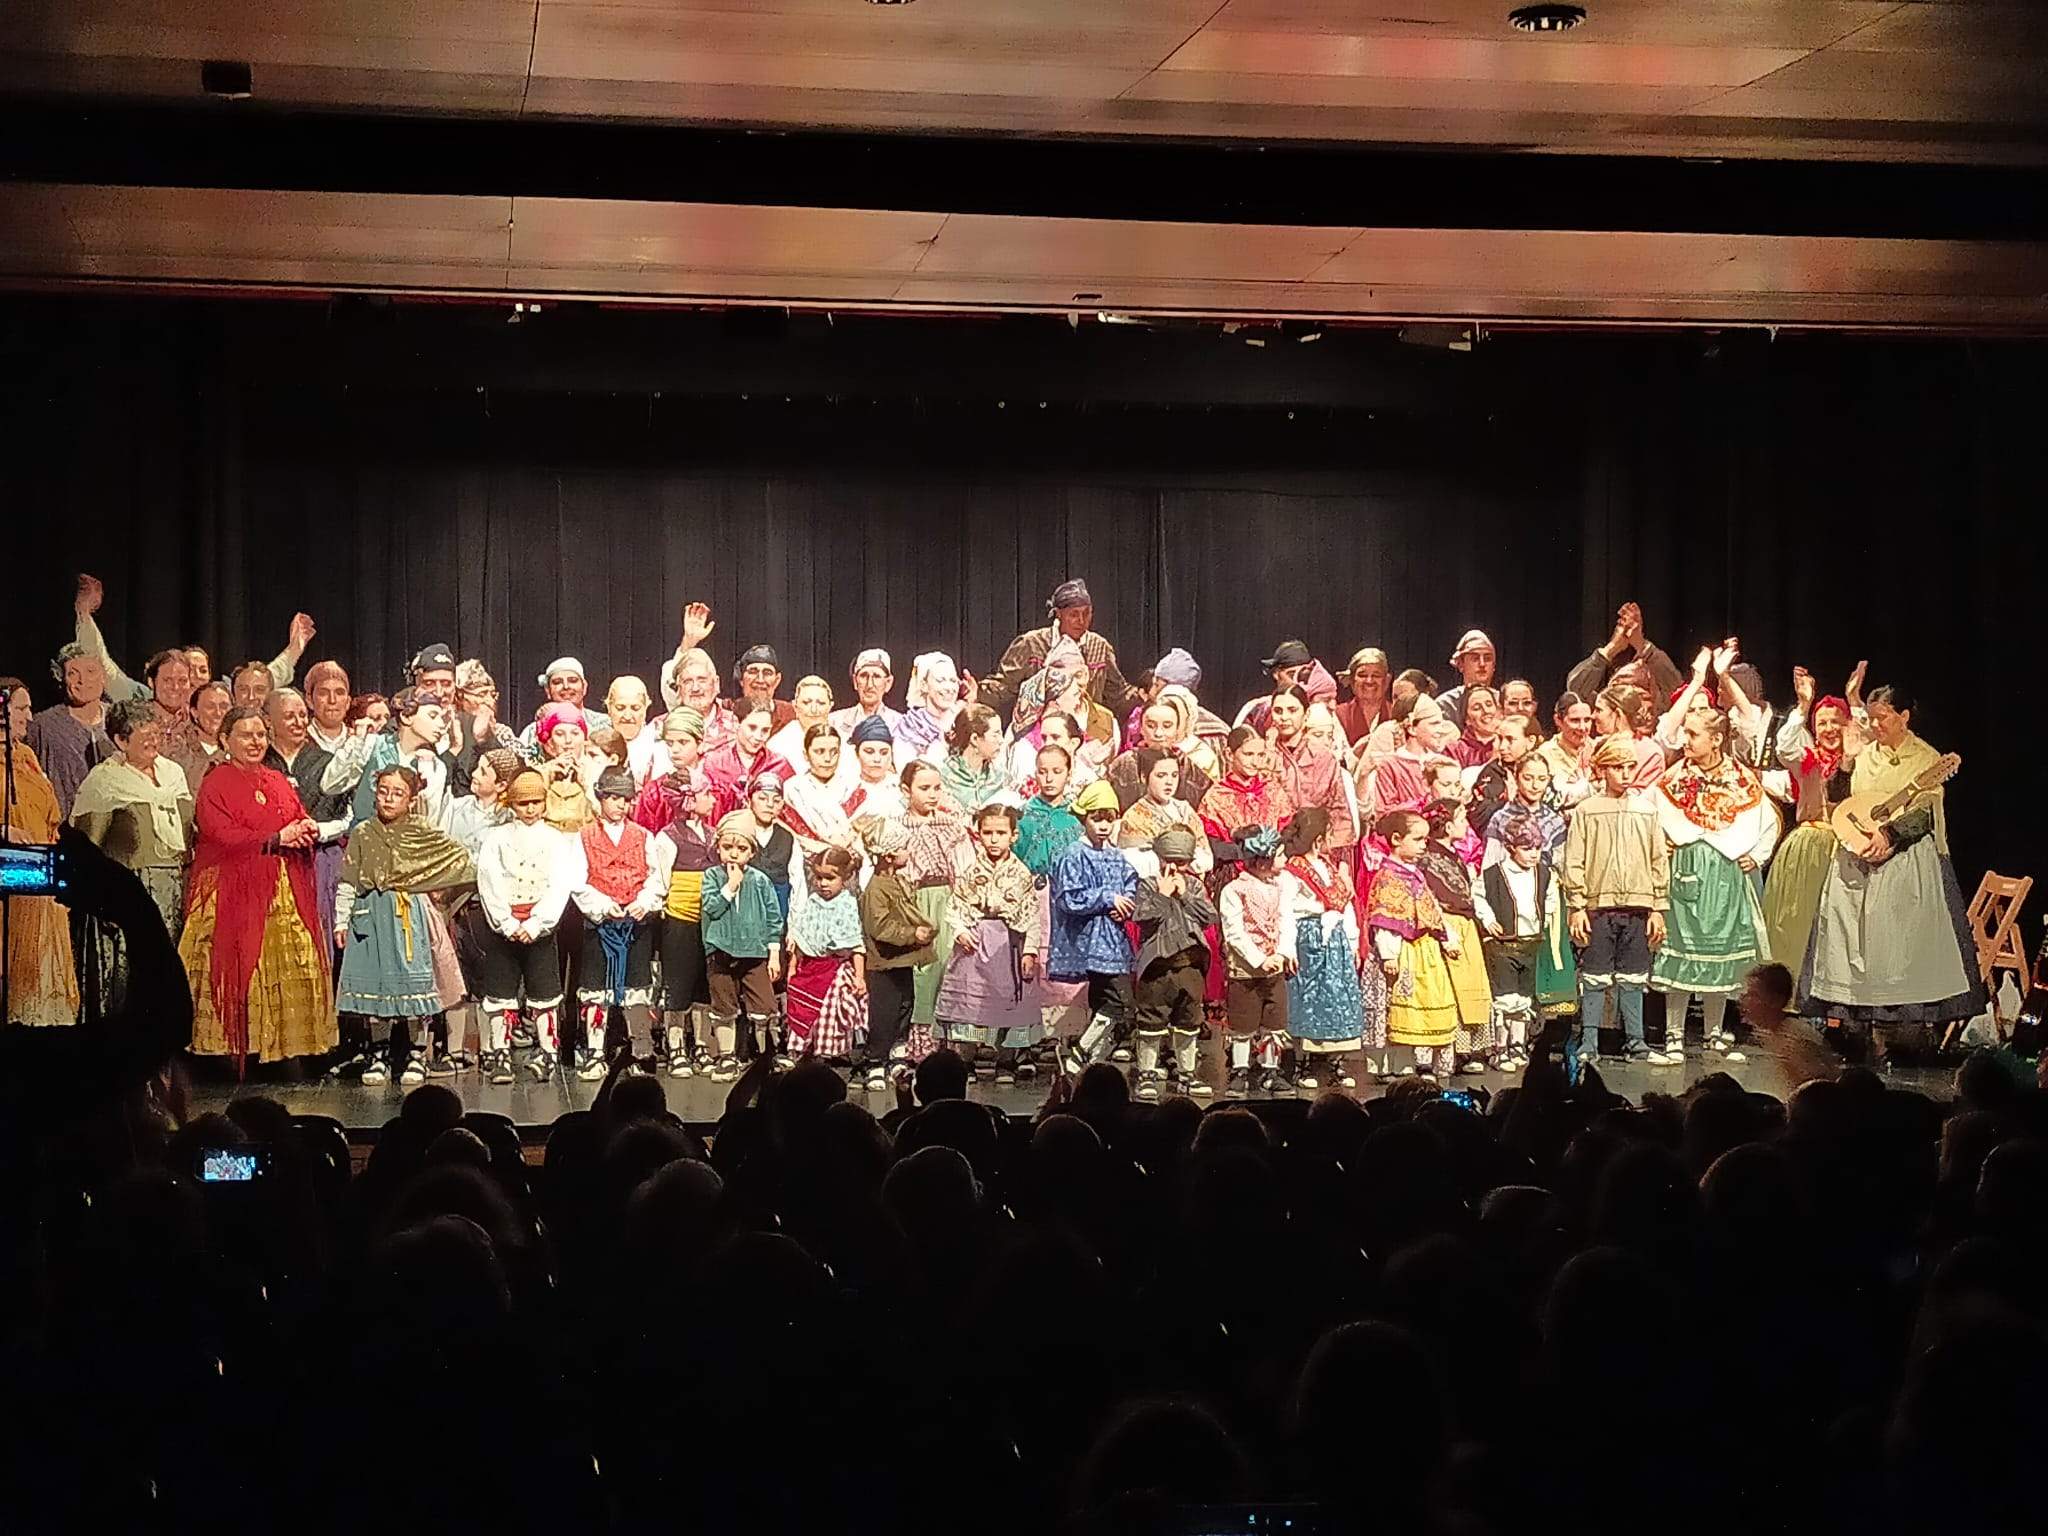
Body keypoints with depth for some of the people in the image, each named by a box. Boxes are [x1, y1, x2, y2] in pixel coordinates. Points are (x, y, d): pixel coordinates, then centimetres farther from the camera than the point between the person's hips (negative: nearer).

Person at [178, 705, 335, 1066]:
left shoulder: (278, 782, 19)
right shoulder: (216, 785, -1)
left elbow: (301, 820, 18)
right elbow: (223, 836, -13)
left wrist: (307, 830, -7)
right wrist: (276, 839, -14)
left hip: (283, 893, 6)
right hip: (232, 892, -6)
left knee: (291, 967, -1)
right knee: (237, 966, -9)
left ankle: (283, 1045, 2)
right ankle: (233, 1047, -6)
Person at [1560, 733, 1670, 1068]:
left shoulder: (1647, 811, 9)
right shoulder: (1586, 811, 1)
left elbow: (1659, 861, 10)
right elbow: (1573, 862, -1)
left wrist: (1659, 908, 5)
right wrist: (1576, 906, -8)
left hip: (1638, 907, 2)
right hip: (1598, 906, -2)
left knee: (1632, 977, 8)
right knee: (1594, 977, 1)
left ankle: (1634, 1040, 14)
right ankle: (1588, 1043, 5)